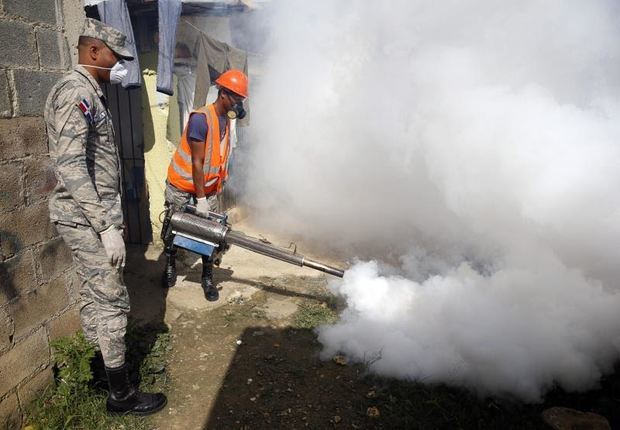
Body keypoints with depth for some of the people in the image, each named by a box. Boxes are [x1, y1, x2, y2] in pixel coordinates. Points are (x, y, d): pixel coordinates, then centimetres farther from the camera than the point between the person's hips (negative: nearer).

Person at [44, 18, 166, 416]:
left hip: (92, 217, 10)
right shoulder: (75, 92, -16)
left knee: (94, 296, 18)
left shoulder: (90, 93, 15)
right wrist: (107, 227, -25)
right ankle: (122, 394, 10)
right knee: (111, 301, -3)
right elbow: (70, 168, -24)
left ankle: (99, 364, 35)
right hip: (87, 219, -10)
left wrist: (109, 218, 21)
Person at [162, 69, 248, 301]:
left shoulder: (226, 119, 1)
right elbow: (197, 162, -24)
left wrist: (214, 192, 12)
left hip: (208, 188, 6)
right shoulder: (200, 119, -24)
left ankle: (208, 279, 14)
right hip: (182, 187, -6)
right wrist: (200, 200, -22)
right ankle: (170, 266, 36)